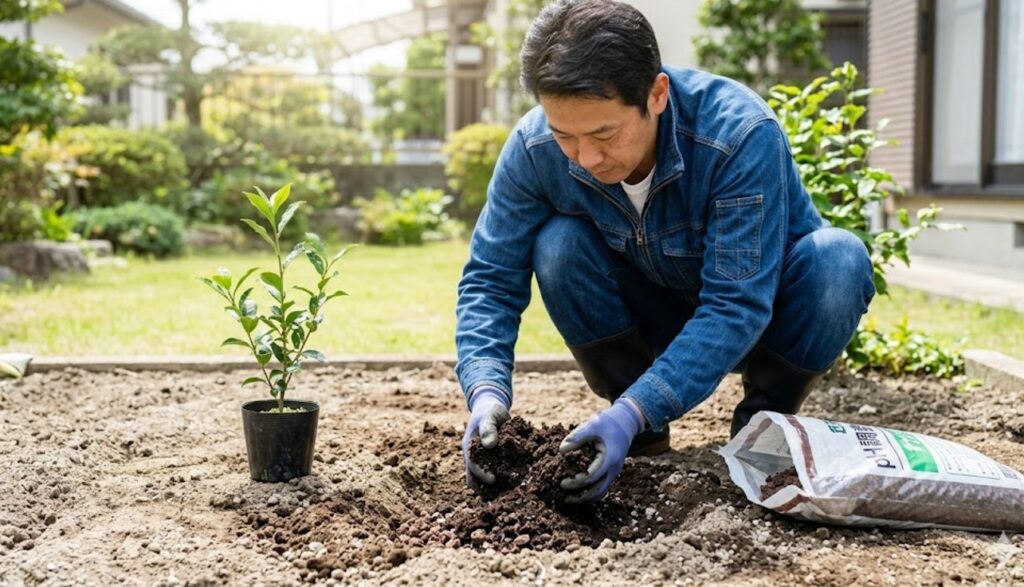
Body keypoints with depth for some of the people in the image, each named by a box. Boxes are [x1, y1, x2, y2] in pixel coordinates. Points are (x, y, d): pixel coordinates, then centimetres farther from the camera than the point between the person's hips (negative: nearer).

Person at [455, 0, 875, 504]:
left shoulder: (741, 134, -35)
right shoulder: (534, 148, -24)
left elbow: (737, 306, -36)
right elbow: (491, 279, -18)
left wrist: (633, 412, -46)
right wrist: (486, 391, -35)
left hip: (768, 309, -2)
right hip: (661, 315, 2)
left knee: (839, 261, -34)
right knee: (558, 244, -26)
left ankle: (764, 420, -6)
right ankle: (644, 429, -6)